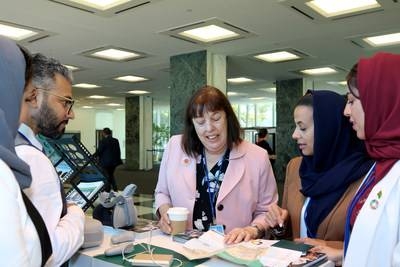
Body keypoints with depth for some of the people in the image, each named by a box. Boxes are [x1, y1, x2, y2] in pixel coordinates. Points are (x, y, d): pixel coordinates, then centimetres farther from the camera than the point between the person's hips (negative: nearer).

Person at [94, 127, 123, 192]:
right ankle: (115, 188, 12)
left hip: (106, 162, -6)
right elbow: (118, 151, 9)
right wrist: (117, 159, 18)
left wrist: (93, 156, 7)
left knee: (107, 176, 5)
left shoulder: (103, 141, -14)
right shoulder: (116, 141, 4)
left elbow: (99, 151, -10)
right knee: (111, 175, 19)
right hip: (114, 161, 6)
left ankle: (107, 190, 10)